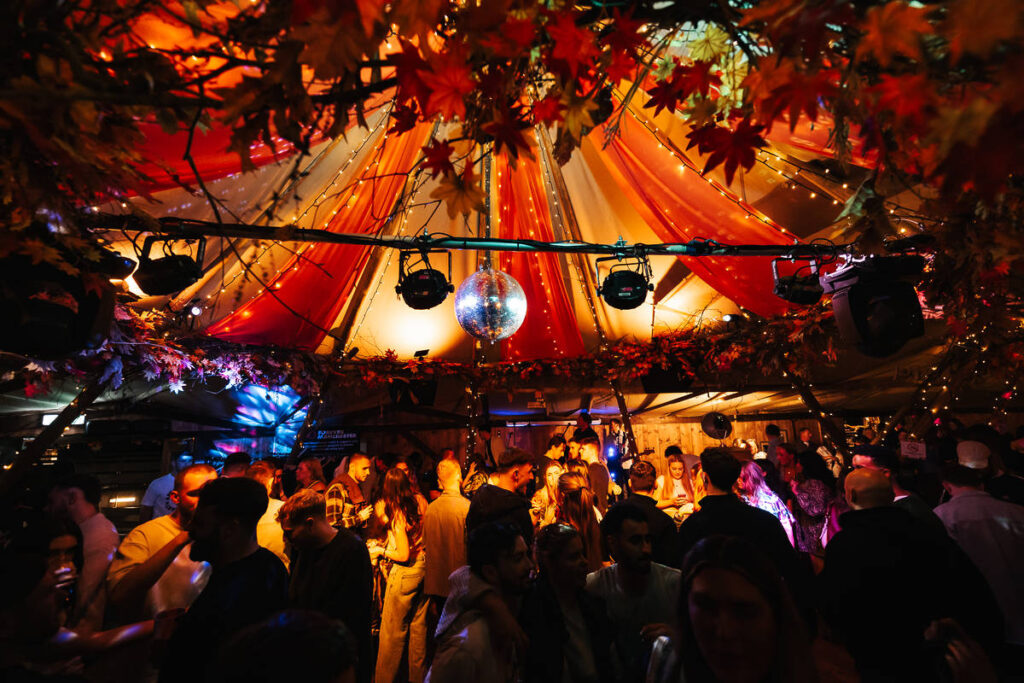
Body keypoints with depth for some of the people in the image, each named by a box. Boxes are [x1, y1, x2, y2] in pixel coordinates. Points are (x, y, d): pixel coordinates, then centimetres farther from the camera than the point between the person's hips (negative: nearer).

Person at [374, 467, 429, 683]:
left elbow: (404, 555, -19)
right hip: (423, 568, 7)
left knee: (392, 630, 12)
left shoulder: (397, 513, -22)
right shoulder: (418, 504, -5)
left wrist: (380, 551, -3)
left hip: (405, 573, -7)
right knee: (418, 626, 21)